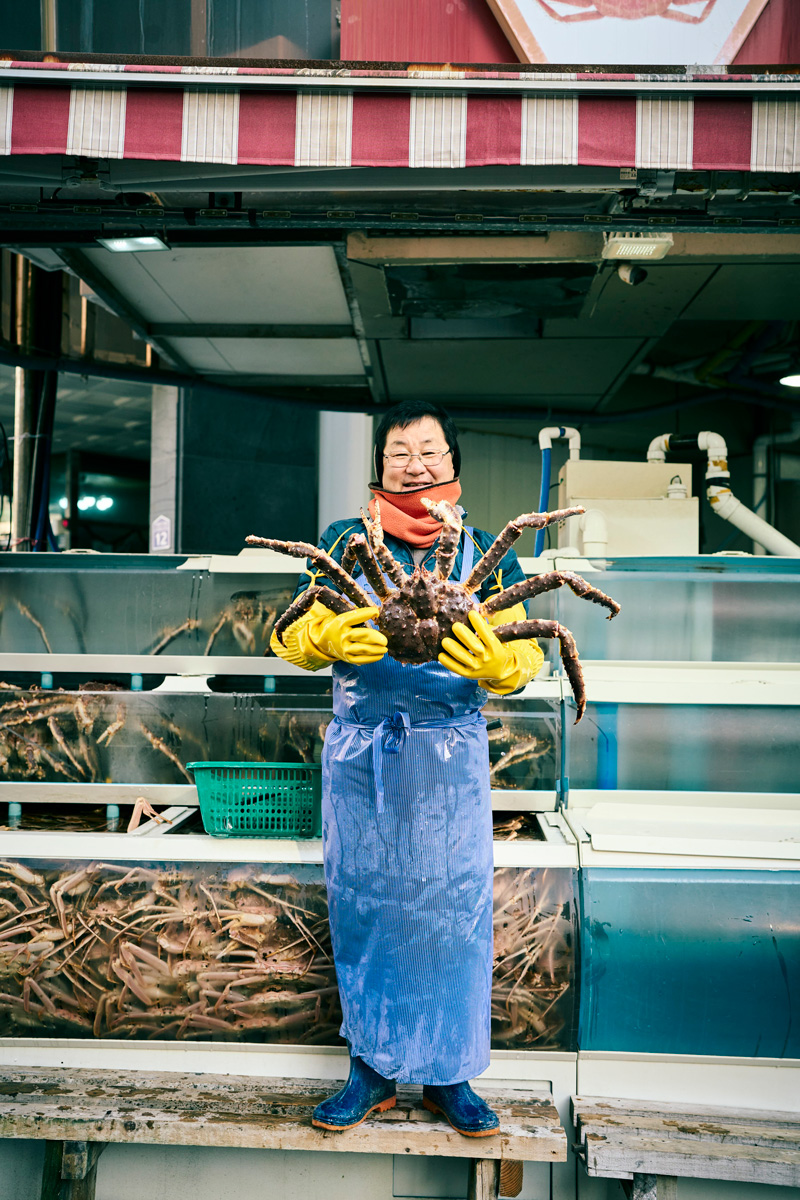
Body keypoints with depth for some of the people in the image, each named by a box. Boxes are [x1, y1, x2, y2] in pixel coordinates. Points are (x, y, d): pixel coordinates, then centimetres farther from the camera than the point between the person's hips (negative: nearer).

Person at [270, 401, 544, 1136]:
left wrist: (496, 663, -29)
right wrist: (328, 638, -27)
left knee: (452, 910, 3)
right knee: (363, 908, 7)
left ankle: (449, 1074, 21)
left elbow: (525, 655, -5)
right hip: (359, 750, 0)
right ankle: (373, 1068, 24)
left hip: (451, 752, 0)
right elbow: (293, 637, -3)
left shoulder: (485, 551, 5)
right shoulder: (344, 541, 5)